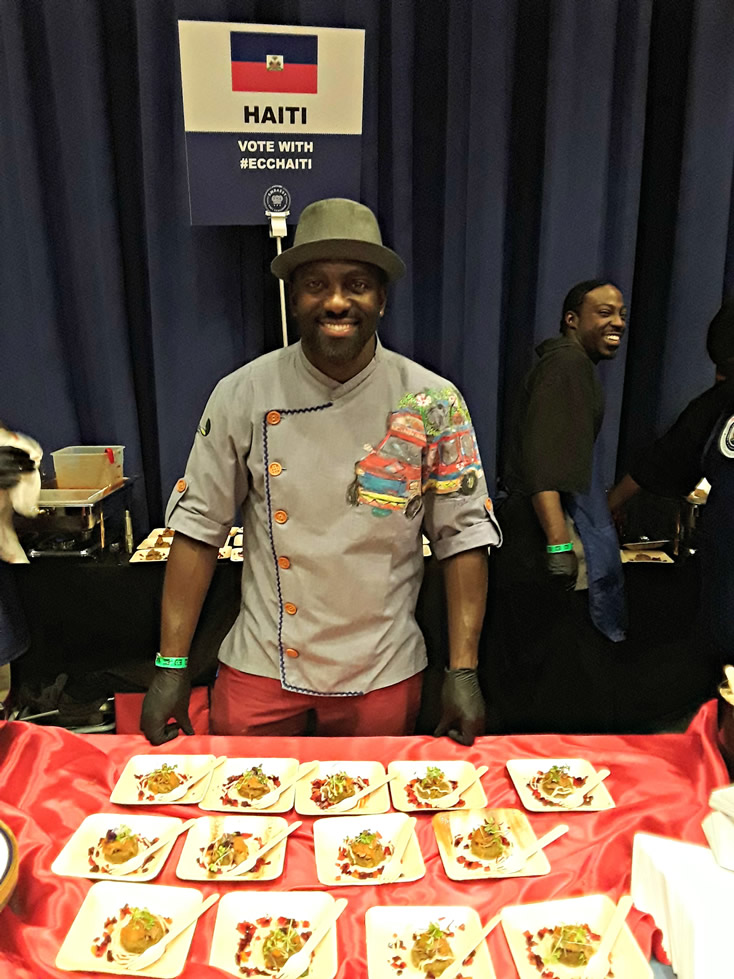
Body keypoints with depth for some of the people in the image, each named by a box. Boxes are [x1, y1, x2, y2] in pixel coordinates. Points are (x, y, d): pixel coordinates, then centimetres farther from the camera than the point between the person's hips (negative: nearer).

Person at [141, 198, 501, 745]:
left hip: (384, 673, 1)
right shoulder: (243, 395, -10)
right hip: (260, 667, 0)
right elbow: (200, 528, -5)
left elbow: (463, 536, -6)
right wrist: (171, 668, -5)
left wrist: (464, 672, -8)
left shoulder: (433, 403, -10)